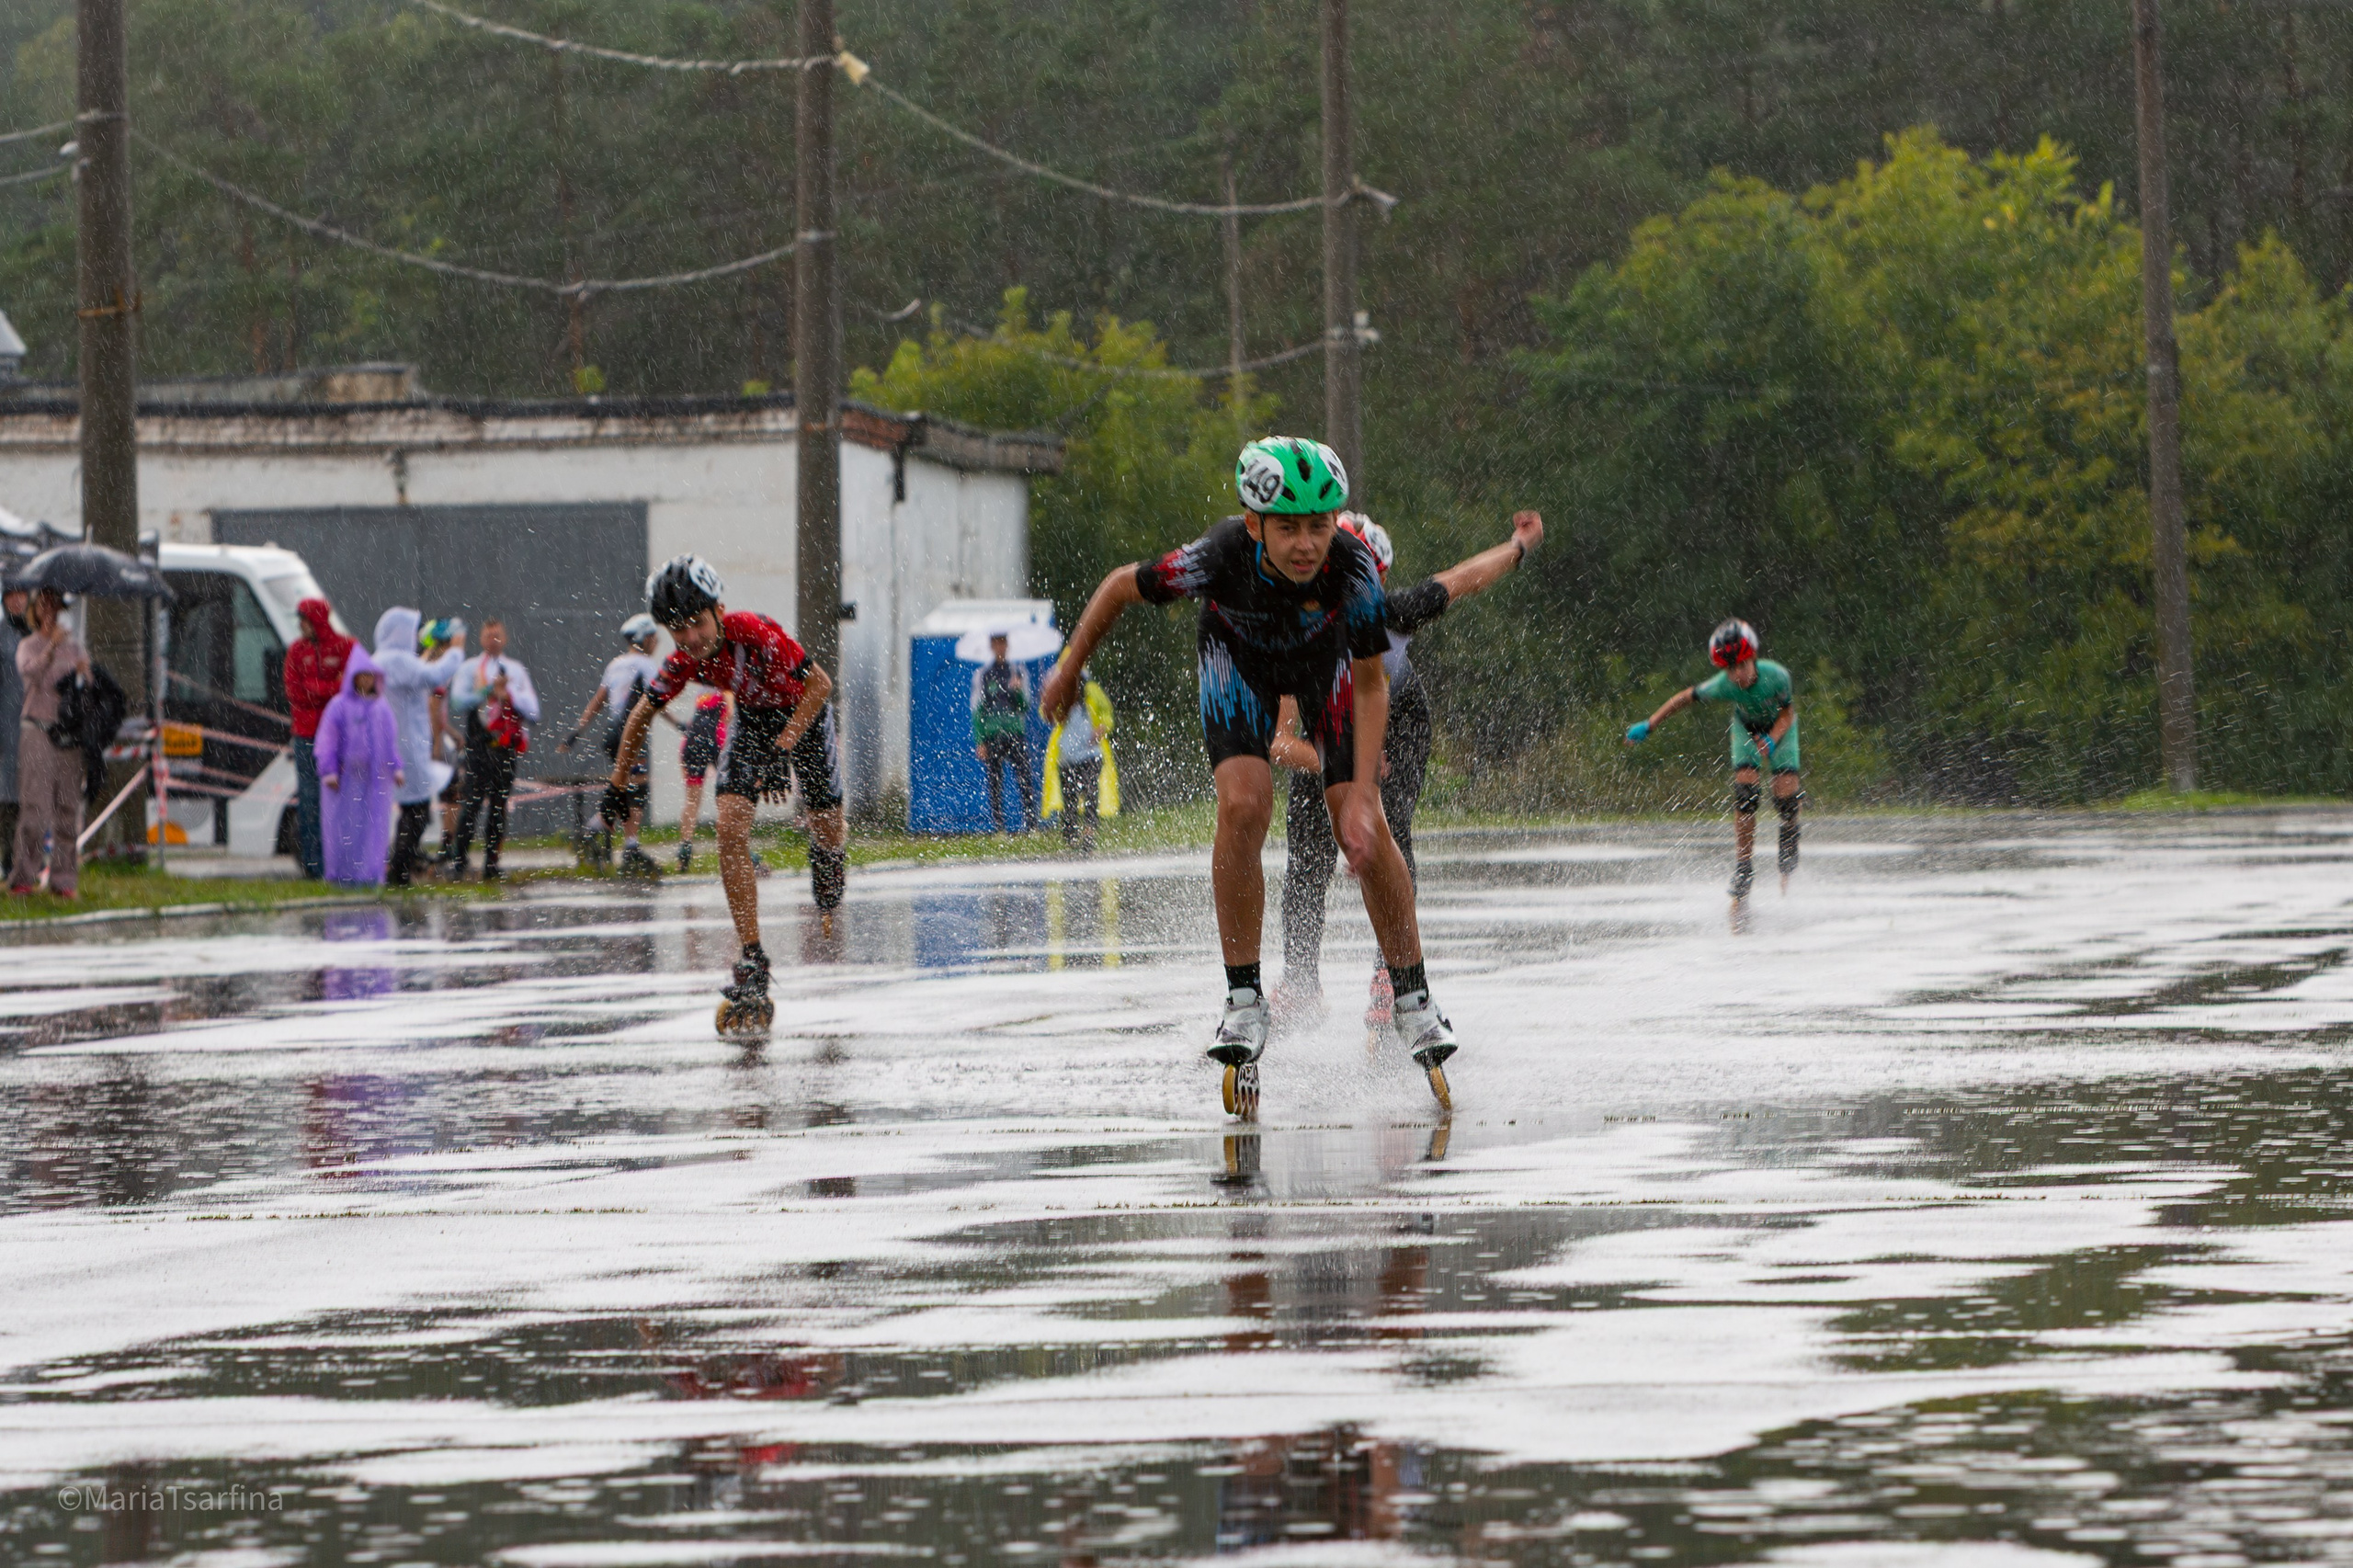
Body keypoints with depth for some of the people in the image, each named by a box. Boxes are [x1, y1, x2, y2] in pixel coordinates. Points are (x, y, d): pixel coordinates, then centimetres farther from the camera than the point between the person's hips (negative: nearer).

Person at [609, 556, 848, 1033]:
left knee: (826, 828, 4)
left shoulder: (755, 631, -38)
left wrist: (782, 750, -39)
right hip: (753, 717, 3)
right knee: (731, 829, -16)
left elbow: (820, 684, -32)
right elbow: (642, 716, -5)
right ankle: (753, 964, -15)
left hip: (804, 711, -3)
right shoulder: (682, 663, -23)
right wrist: (617, 787, 0)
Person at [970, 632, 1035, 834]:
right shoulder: (982, 675, 7)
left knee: (1025, 780, -8)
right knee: (995, 783, -2)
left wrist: (1017, 691, -14)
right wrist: (980, 742, -1)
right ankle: (999, 827, 1)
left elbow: (1025, 707, 8)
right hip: (992, 735, 0)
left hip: (1016, 733, 0)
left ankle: (1031, 824, -9)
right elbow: (977, 710, 6)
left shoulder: (1018, 672, 10)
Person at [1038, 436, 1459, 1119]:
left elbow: (1369, 686, -24)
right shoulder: (1218, 559, -40)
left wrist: (1363, 795, -30)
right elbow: (1121, 588, -19)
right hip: (1240, 665, -1)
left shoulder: (1353, 569, -38)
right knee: (1243, 806, -23)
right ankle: (1244, 1001, -13)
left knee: (1364, 830, -10)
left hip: (1326, 664, 1)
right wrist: (1068, 671, -5)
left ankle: (1413, 1000, 7)